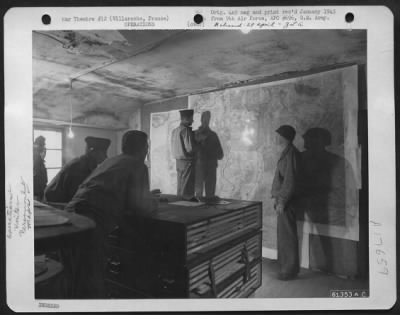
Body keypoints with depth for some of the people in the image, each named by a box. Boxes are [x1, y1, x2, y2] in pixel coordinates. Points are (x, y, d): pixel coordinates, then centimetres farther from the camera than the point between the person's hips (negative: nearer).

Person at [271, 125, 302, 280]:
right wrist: (276, 197, 17)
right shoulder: (286, 152, 14)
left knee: (287, 234, -1)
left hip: (286, 200, -10)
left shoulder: (291, 153, -17)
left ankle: (290, 269, 11)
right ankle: (284, 263, 31)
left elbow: (290, 180, -21)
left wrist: (282, 201, -20)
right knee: (283, 233, 18)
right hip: (282, 199, 10)